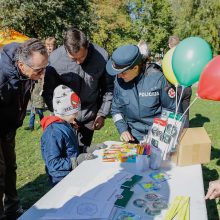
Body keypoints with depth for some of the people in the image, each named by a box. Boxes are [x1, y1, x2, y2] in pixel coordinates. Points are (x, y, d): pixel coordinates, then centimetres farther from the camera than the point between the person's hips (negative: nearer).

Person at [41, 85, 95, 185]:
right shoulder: (53, 133, -20)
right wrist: (76, 161, -27)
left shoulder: (66, 125, 9)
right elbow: (52, 163, -22)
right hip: (63, 180, -9)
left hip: (73, 172, 9)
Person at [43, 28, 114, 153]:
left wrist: (102, 114, -1)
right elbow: (48, 92, -6)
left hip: (90, 114, 1)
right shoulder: (55, 59, -17)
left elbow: (108, 88, 1)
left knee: (83, 152, 11)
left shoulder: (102, 56, -12)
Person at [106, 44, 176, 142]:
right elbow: (116, 109, 4)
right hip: (133, 137, 3)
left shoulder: (157, 78, -19)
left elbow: (172, 109, -9)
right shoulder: (119, 80, -7)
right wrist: (123, 130, -9)